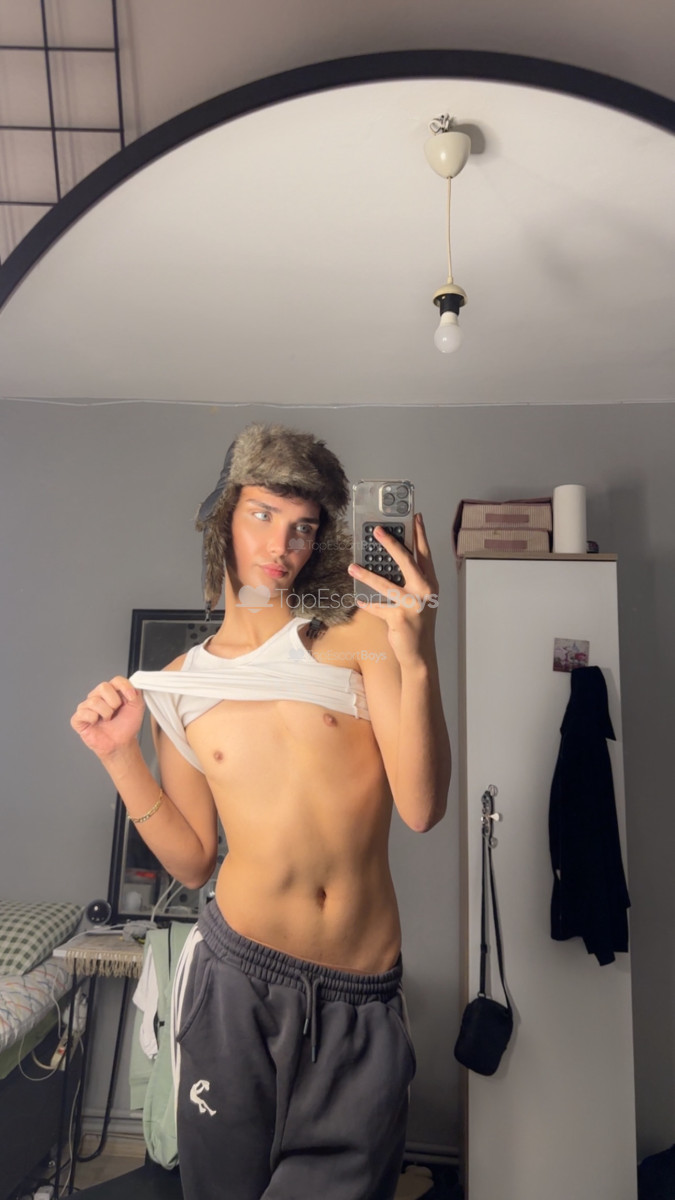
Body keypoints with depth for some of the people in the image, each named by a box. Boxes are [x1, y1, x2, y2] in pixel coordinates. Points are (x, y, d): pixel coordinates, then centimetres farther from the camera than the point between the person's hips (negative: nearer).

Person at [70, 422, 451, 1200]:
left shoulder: (362, 633, -3)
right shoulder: (177, 686, 5)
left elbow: (421, 809, -12)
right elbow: (193, 861, 7)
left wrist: (418, 661, -25)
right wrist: (118, 756, -2)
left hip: (364, 998, -1)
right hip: (240, 977, 1)